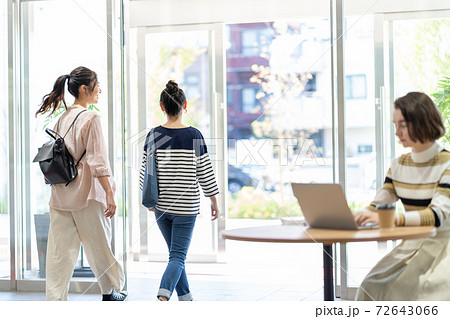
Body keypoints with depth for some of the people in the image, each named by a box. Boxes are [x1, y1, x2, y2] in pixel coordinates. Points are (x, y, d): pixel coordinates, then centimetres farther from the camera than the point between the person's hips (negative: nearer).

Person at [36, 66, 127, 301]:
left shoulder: (62, 118, 10)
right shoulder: (90, 118, -11)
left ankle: (55, 299, 1)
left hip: (60, 194, 6)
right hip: (86, 194, -6)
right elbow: (97, 161, -17)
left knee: (60, 251, 4)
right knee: (98, 245, 11)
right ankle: (110, 292, 27)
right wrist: (109, 194, -15)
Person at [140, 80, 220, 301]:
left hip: (161, 205, 3)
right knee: (178, 256, 0)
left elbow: (146, 170, 1)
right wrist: (214, 200, 7)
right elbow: (205, 173, -5)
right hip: (186, 207, -3)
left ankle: (185, 298, 28)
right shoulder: (194, 136, -10)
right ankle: (163, 295, -22)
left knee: (176, 253, 19)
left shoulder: (154, 136, -4)